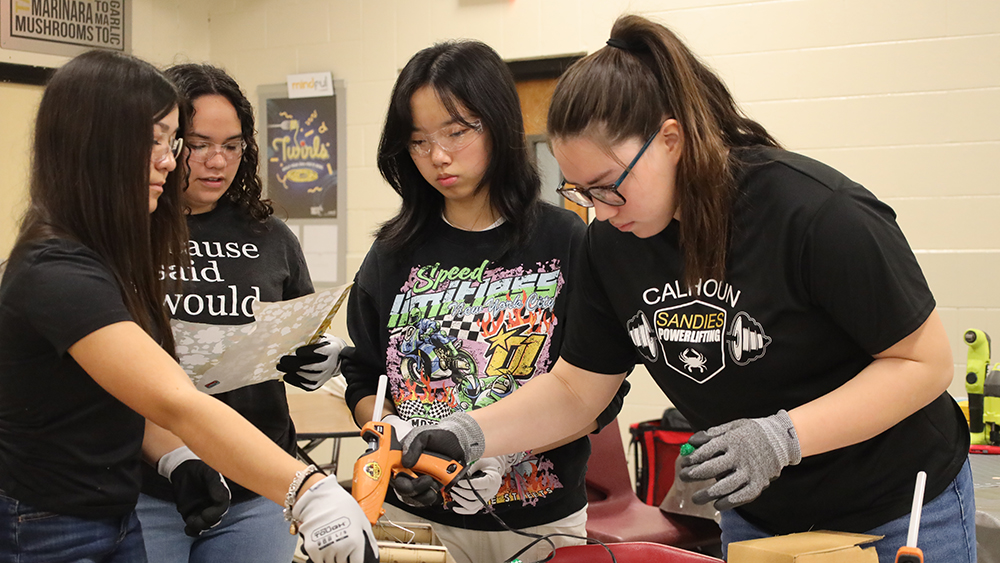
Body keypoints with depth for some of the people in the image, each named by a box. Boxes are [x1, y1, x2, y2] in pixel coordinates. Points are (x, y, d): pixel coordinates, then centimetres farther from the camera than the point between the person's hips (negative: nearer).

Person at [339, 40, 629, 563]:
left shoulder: (566, 243, -7)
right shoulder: (395, 253, 2)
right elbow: (363, 380, 5)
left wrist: (504, 451, -22)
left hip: (541, 519, -2)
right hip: (414, 513, 2)